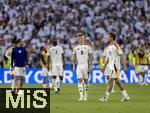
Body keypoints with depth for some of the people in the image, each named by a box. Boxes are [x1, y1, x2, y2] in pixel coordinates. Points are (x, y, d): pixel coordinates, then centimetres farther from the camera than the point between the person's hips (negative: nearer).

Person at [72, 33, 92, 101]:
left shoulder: (87, 46, 1)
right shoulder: (76, 48, 6)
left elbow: (90, 57, 1)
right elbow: (74, 57, 13)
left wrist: (90, 66, -5)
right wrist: (74, 66, 7)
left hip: (86, 66, -1)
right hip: (79, 66, 1)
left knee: (86, 80, 4)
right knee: (80, 80, -9)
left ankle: (85, 96, 13)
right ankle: (81, 96, -12)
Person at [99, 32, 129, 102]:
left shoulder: (116, 46, -13)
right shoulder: (109, 47, 14)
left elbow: (122, 56, -15)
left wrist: (124, 66, -20)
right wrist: (104, 67, 24)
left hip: (115, 66, -9)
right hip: (111, 66, 9)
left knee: (110, 81, -9)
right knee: (117, 81, 11)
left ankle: (106, 97, -9)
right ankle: (126, 96, 17)